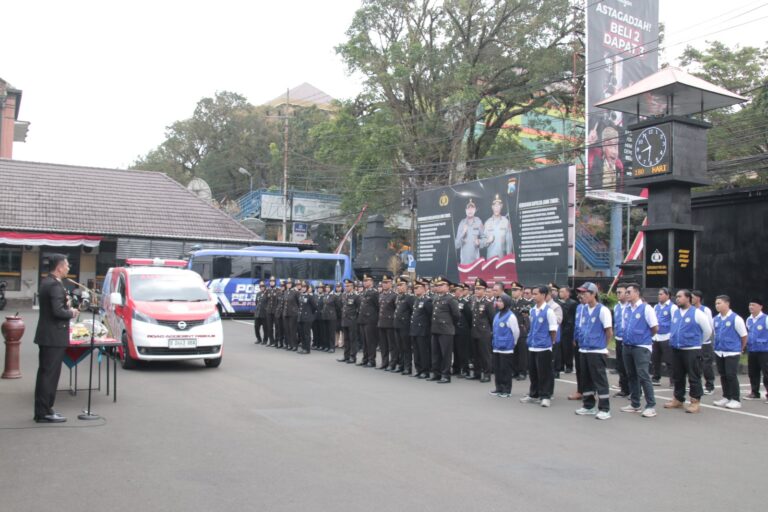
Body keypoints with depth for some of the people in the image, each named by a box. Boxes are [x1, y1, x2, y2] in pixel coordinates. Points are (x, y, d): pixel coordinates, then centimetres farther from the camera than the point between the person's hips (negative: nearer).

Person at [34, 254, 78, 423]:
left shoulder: (46, 282, 11)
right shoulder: (55, 285, -19)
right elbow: (58, 311, -26)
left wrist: (66, 305, 6)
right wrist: (71, 313, -8)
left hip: (46, 335, 10)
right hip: (54, 337, -10)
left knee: (45, 374, 16)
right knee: (49, 374, -4)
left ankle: (42, 409, 24)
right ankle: (44, 413, 2)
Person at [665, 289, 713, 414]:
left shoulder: (697, 313, -8)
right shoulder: (675, 313, 10)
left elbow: (707, 331, 0)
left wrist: (697, 342, 8)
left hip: (692, 350, -6)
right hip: (676, 350, 6)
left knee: (693, 377, -2)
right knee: (677, 377, 14)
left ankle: (695, 402, 5)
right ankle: (678, 400, 25)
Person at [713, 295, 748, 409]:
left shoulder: (736, 319, -10)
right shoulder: (716, 319, 5)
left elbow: (744, 336, -3)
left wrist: (740, 349, 6)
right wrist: (718, 346, 16)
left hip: (732, 352, -5)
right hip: (719, 352, 5)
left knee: (731, 375, -5)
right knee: (723, 375, 11)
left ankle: (736, 400, 4)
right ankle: (726, 397, 22)